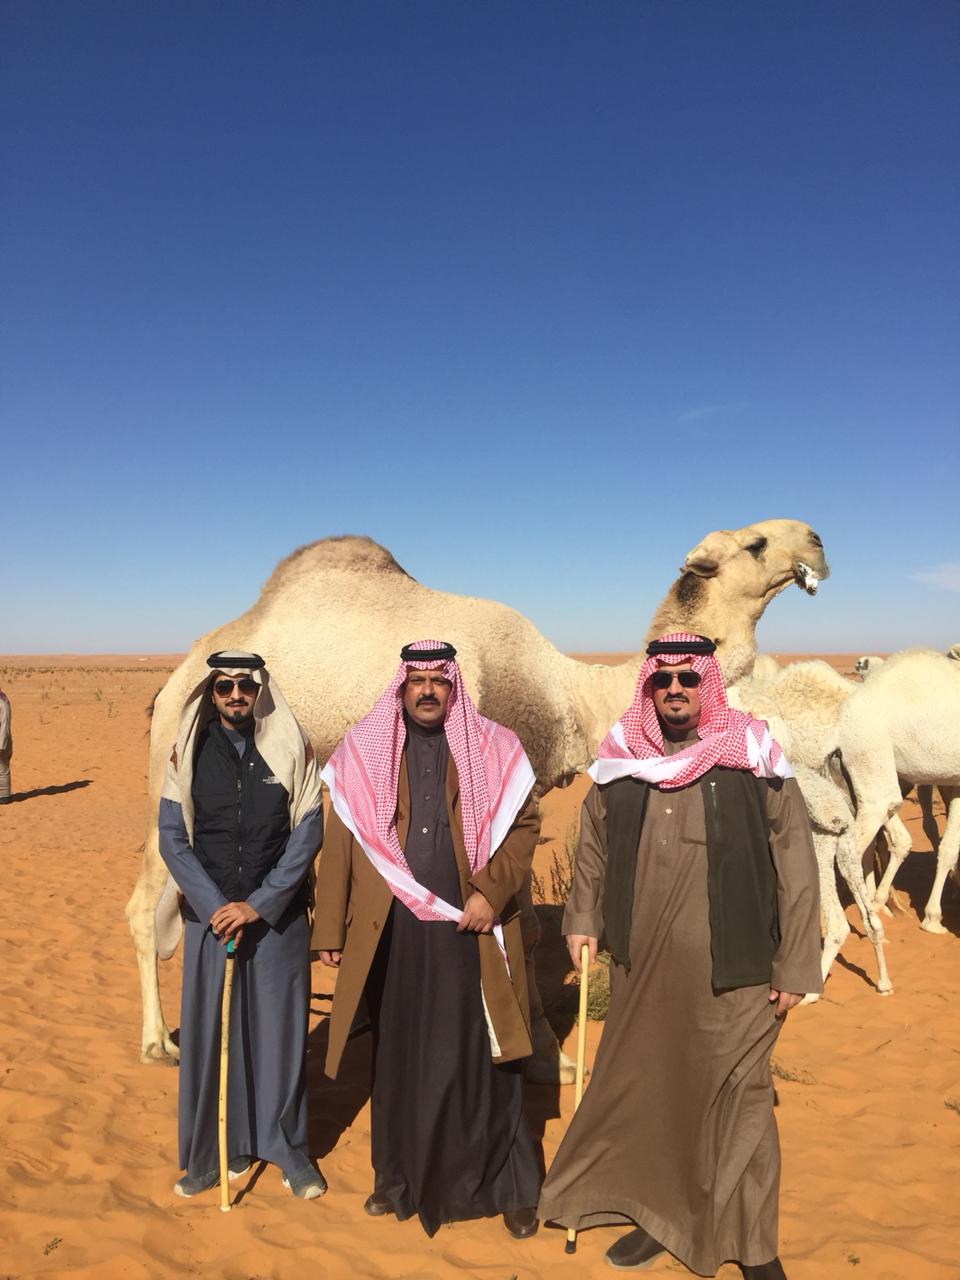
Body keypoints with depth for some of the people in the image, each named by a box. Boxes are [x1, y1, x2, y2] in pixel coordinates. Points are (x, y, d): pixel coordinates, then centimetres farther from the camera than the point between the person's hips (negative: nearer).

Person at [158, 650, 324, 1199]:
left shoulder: (292, 748, -5)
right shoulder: (190, 752, -1)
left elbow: (308, 833, -7)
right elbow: (172, 837, -2)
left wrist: (258, 905, -12)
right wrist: (215, 906, -11)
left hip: (277, 915, -1)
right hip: (210, 914, 1)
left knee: (280, 1030, 7)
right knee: (209, 1031, 8)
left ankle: (288, 1148, 26)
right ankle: (214, 1153, 27)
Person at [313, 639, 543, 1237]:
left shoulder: (493, 750, 1)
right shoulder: (361, 753, 2)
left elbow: (525, 825, 2)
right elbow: (339, 846, 3)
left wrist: (492, 892, -11)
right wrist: (331, 930, 3)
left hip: (470, 932, -1)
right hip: (392, 934, 1)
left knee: (483, 1056, 6)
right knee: (399, 1057, 13)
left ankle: (509, 1187, 24)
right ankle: (401, 1179, 33)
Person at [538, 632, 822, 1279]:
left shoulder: (755, 762, -8)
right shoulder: (619, 765, 0)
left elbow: (796, 866, -5)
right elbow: (593, 849, 14)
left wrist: (795, 966, -5)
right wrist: (583, 920, 7)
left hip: (732, 972, -3)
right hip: (642, 967, 3)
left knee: (739, 1098, 8)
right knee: (646, 1089, 15)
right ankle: (662, 1214, 38)